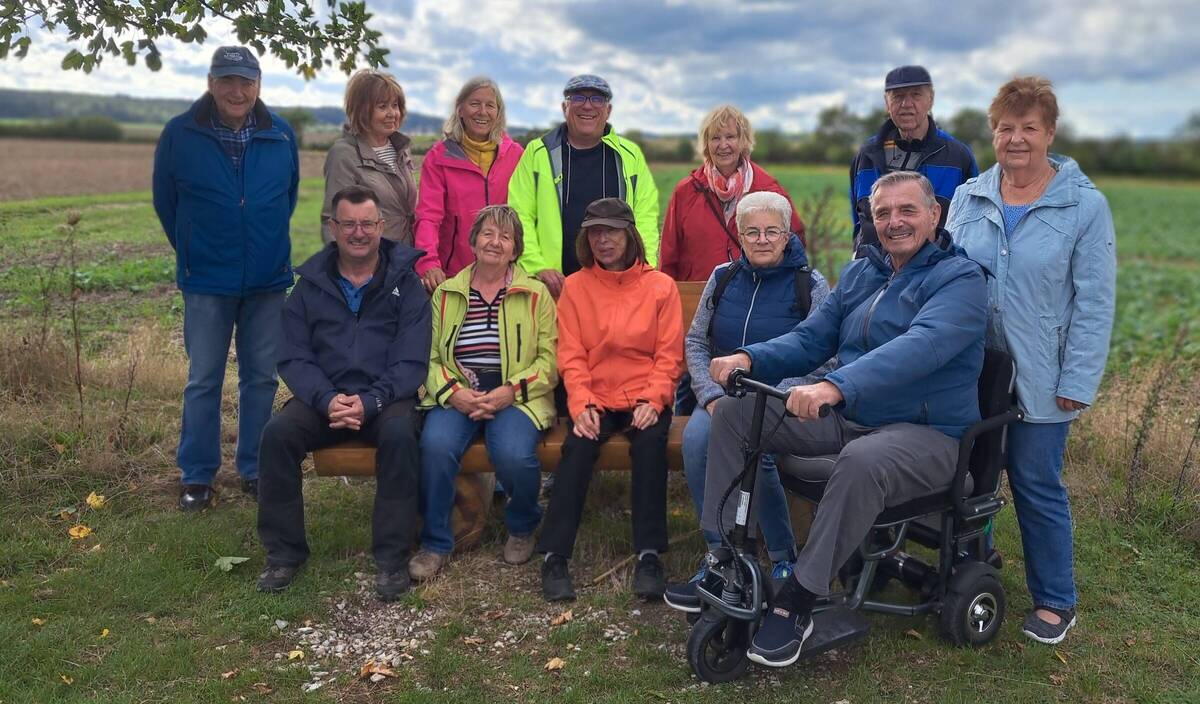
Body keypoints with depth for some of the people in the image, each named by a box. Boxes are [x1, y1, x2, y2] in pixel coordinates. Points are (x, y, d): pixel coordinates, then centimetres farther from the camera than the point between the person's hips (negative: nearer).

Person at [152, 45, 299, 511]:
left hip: (268, 280, 2)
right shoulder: (180, 134, -6)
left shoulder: (281, 135, -1)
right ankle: (196, 476, 15)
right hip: (206, 281, -2)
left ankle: (255, 469, 21)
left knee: (262, 377, 8)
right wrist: (193, 252, 13)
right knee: (204, 379, 4)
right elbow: (165, 202, 6)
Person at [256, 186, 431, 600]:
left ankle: (392, 558, -20)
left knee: (399, 435, -34)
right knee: (277, 433, -25)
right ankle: (284, 553, -8)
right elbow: (293, 358, 2)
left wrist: (370, 402, -22)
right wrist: (327, 399, -18)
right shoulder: (311, 284, 9)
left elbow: (411, 362, -6)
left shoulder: (405, 282, 1)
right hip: (324, 397, 3)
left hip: (385, 397, -2)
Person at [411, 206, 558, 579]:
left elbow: (549, 359, 2)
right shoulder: (445, 294, 15)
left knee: (514, 454, -31)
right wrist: (452, 392, -12)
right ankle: (435, 543, -9)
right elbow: (429, 357, 7)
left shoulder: (536, 294, 11)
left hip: (516, 398, -1)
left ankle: (522, 529, 4)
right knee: (435, 445, -30)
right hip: (456, 396, 2)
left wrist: (511, 391, -14)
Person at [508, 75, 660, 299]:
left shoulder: (631, 155, 12)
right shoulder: (538, 152, 7)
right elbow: (520, 215, 3)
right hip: (556, 285, -1)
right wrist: (538, 267, -9)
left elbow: (646, 216, 9)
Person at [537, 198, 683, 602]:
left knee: (651, 442, -31)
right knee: (579, 445, -29)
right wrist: (581, 405, -14)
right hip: (594, 398, 1)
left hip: (645, 398, 0)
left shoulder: (661, 286, 6)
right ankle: (554, 557, -24)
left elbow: (669, 355, 2)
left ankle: (649, 555, -23)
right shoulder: (575, 287, 8)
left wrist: (652, 401, -14)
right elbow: (571, 355, 2)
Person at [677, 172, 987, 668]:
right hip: (845, 417, 7)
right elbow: (810, 338, 10)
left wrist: (836, 385, -45)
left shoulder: (960, 278, -11)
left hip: (927, 434, -7)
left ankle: (797, 603, -24)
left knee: (863, 461, -40)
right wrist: (749, 357, -12)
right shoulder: (859, 273, 13)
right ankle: (726, 557, -2)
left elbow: (921, 346, -30)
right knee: (735, 410, -7)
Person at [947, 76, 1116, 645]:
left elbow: (1095, 303, -7)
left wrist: (1078, 382, -12)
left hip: (1039, 379, -3)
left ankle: (1055, 600, 22)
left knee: (1037, 487, 4)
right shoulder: (967, 198, 4)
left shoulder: (1085, 206, -6)